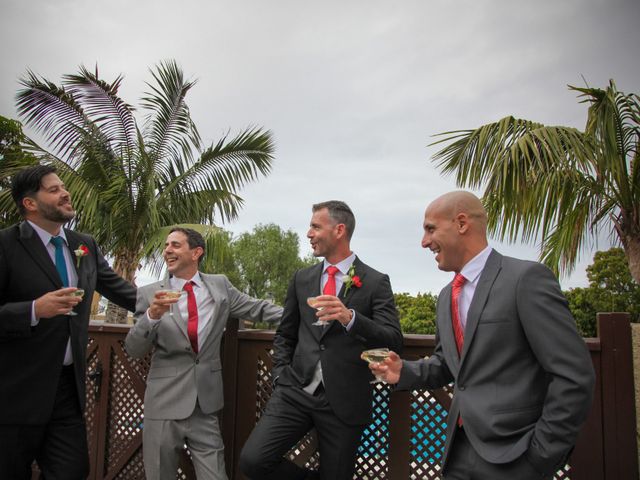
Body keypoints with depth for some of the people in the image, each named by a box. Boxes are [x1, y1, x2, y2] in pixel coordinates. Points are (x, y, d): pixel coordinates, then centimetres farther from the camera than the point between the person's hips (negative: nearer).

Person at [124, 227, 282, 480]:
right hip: (165, 404, -1)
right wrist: (152, 315, -22)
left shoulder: (220, 285, 4)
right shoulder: (149, 293, -2)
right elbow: (133, 350, -4)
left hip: (205, 405, 1)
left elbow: (257, 308, 10)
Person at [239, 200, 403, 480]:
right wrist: (281, 374, 3)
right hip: (295, 391, 3)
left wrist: (350, 318, -27)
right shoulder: (302, 278, 10)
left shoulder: (375, 282, -3)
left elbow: (394, 341, -11)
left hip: (344, 401, -3)